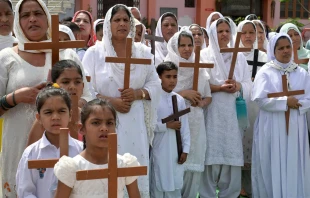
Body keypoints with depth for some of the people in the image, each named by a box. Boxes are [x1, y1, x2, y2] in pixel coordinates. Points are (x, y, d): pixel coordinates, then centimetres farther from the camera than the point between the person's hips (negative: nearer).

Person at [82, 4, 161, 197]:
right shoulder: (95, 53, 1)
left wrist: (138, 93, -12)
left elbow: (155, 84, 7)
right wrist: (111, 101, -16)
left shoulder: (143, 52, 8)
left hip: (135, 123, 2)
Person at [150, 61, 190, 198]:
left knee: (175, 185, 10)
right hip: (159, 150, -4)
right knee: (158, 184, 3)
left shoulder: (180, 99, 5)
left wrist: (185, 149, 3)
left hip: (176, 150, 4)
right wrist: (167, 125, -13)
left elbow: (185, 127, 7)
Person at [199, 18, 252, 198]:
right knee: (212, 153, -4)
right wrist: (220, 87, -17)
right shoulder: (204, 55, 2)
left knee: (233, 153, 3)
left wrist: (238, 86, -12)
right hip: (212, 112, -3)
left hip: (235, 112, 3)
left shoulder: (240, 56, 12)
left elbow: (249, 84, 9)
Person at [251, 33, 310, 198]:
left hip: (295, 127, 3)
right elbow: (260, 98, -13)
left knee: (293, 166, 6)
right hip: (272, 127, -3)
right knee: (272, 167, 1)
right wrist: (285, 102, -13)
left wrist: (295, 104, -15)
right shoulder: (265, 72, -1)